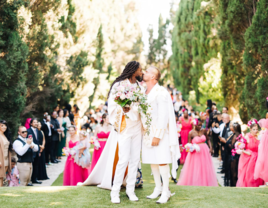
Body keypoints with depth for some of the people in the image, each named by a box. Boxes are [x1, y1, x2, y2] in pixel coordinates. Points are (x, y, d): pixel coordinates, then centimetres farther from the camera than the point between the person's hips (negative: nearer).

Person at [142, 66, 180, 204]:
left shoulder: (160, 92, -12)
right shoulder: (144, 93, 10)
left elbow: (163, 115, -16)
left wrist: (158, 135, -19)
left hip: (159, 131, -7)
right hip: (148, 131, 7)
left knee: (162, 160, -7)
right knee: (152, 161, 10)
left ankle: (166, 192, 0)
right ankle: (158, 189, 20)